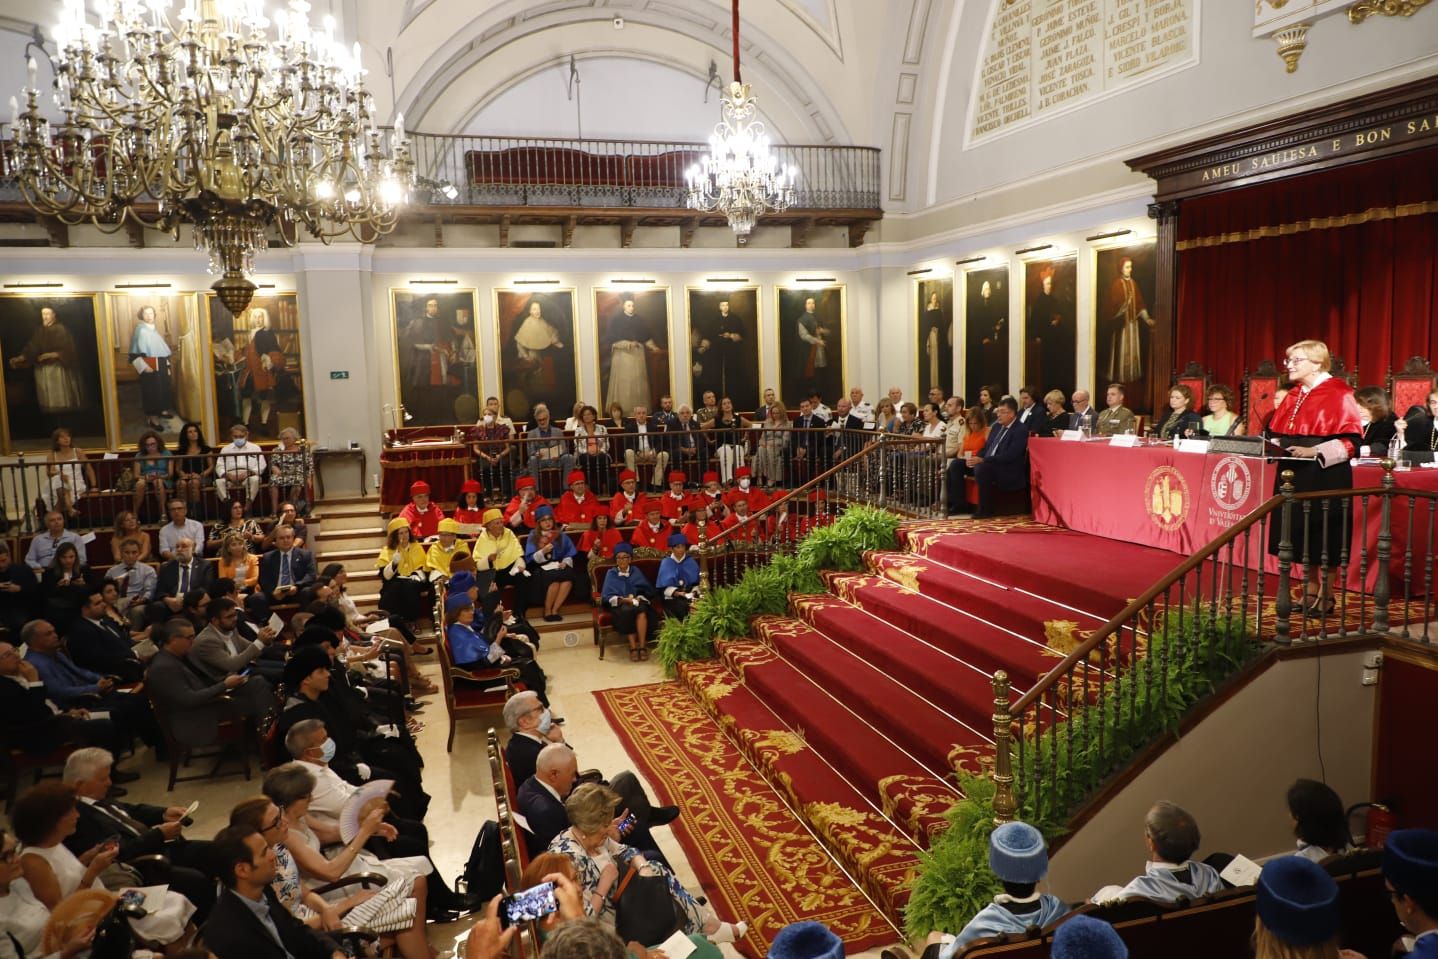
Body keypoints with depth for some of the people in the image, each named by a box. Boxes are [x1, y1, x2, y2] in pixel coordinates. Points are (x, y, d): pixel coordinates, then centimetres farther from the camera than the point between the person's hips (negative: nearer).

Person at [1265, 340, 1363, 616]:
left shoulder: (1338, 394, -10)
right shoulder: (1294, 396, 12)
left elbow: (1351, 441, -15)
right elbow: (1280, 434, 20)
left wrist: (1314, 452, -25)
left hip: (1325, 477, -7)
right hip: (1295, 475, 7)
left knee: (1324, 537, 0)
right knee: (1301, 535, 10)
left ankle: (1326, 597, 11)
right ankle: (1310, 592, 21)